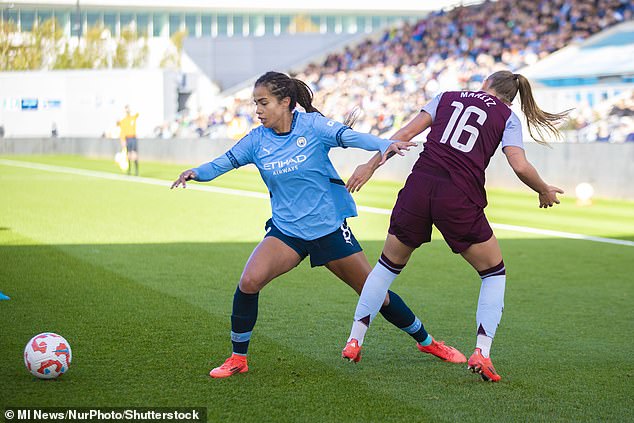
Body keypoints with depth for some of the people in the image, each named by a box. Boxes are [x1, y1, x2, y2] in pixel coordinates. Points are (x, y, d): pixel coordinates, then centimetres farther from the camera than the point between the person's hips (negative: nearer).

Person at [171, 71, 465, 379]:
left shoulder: (312, 125, -12)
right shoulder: (257, 139, -2)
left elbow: (348, 136, -26)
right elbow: (226, 161, 0)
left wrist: (384, 145, -44)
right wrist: (197, 173, -21)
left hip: (329, 227, -2)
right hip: (286, 230, 2)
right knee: (249, 281, -21)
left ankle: (425, 341, 28)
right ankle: (238, 359, -4)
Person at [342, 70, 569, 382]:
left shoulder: (448, 98, 20)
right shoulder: (507, 117, 12)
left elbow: (405, 133, 10)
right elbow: (521, 167, -2)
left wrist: (371, 166, 14)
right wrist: (545, 192, 16)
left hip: (418, 186, 3)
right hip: (460, 199, -3)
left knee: (388, 265, 22)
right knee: (494, 274, 16)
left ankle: (354, 341, 21)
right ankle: (481, 352, 0)